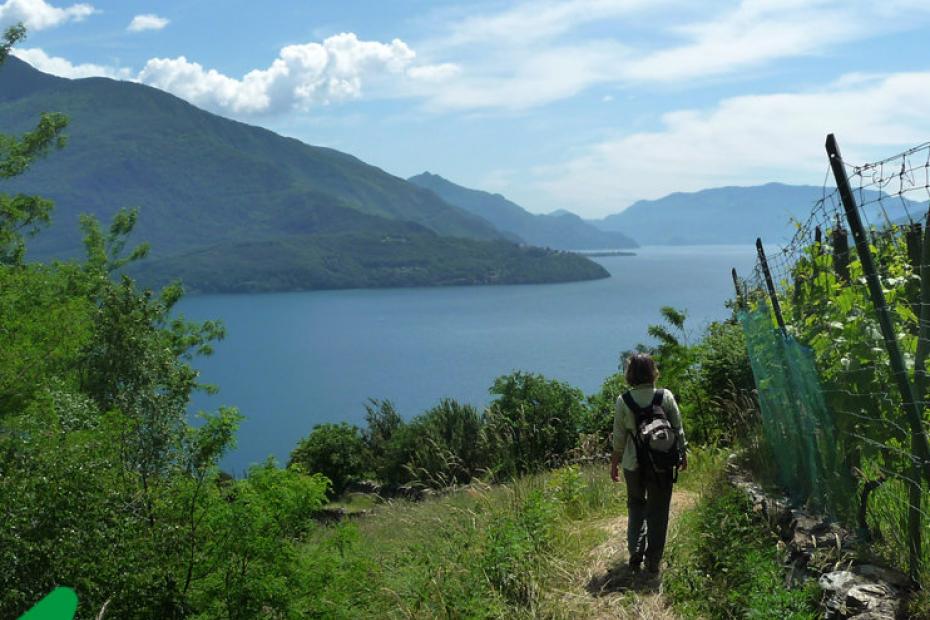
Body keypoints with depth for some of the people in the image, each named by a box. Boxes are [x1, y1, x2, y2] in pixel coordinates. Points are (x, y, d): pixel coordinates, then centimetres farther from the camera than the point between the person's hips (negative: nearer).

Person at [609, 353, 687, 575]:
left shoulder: (623, 401, -9)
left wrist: (614, 463, 9)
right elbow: (678, 429, -2)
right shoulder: (666, 397, -9)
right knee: (658, 511, 11)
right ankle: (653, 562, 14)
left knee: (636, 506, 20)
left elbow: (619, 437, -3)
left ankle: (635, 553, 9)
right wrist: (683, 454, 13)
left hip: (633, 463, 0)